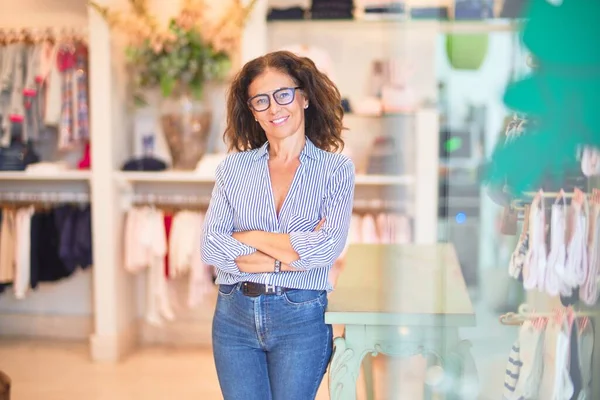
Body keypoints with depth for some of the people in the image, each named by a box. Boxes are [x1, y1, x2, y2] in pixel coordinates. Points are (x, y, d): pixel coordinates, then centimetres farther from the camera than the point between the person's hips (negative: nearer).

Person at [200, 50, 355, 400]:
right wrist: (294, 254, -13)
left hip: (301, 319, -2)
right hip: (234, 315, 2)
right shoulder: (234, 167, 5)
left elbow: (328, 247, -14)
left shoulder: (337, 169, 0)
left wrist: (250, 237, -8)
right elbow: (211, 247, -6)